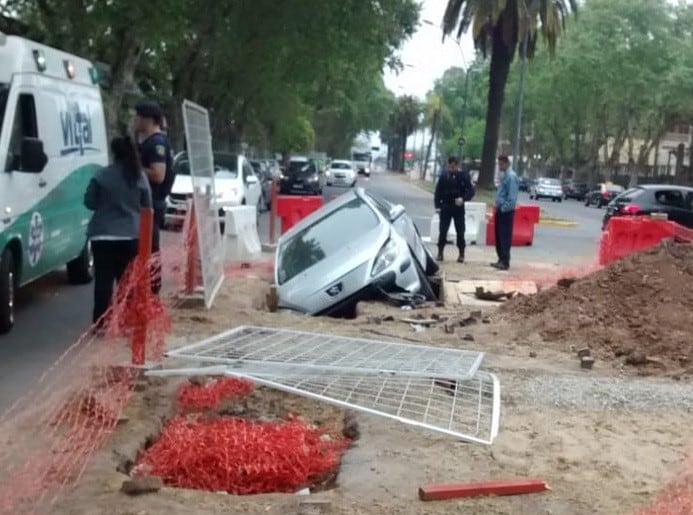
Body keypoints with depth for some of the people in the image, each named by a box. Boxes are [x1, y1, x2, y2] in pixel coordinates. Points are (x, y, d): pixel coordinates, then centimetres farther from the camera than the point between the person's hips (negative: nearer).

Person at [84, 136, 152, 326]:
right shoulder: (140, 177, 0)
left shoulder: (102, 175, -8)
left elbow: (89, 202, 0)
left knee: (103, 281, 1)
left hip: (103, 235, -2)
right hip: (130, 236, 2)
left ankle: (100, 322, -1)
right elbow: (147, 207, 8)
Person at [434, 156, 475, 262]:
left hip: (458, 208, -1)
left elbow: (471, 191, -5)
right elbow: (438, 192, 6)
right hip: (445, 207, 2)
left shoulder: (464, 176, -3)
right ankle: (440, 252, 10)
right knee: (443, 230, 2)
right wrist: (438, 205, -4)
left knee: (460, 231, 2)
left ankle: (461, 254, 10)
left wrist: (463, 199, -23)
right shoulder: (444, 176, 2)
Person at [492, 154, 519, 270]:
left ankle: (505, 262, -1)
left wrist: (504, 208, -18)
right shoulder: (504, 175, 13)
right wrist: (498, 205, 14)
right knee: (498, 236, 14)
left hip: (506, 211, -9)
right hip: (500, 210, 9)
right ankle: (501, 259, 22)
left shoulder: (511, 176, -16)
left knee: (505, 237, -5)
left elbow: (512, 197, -21)